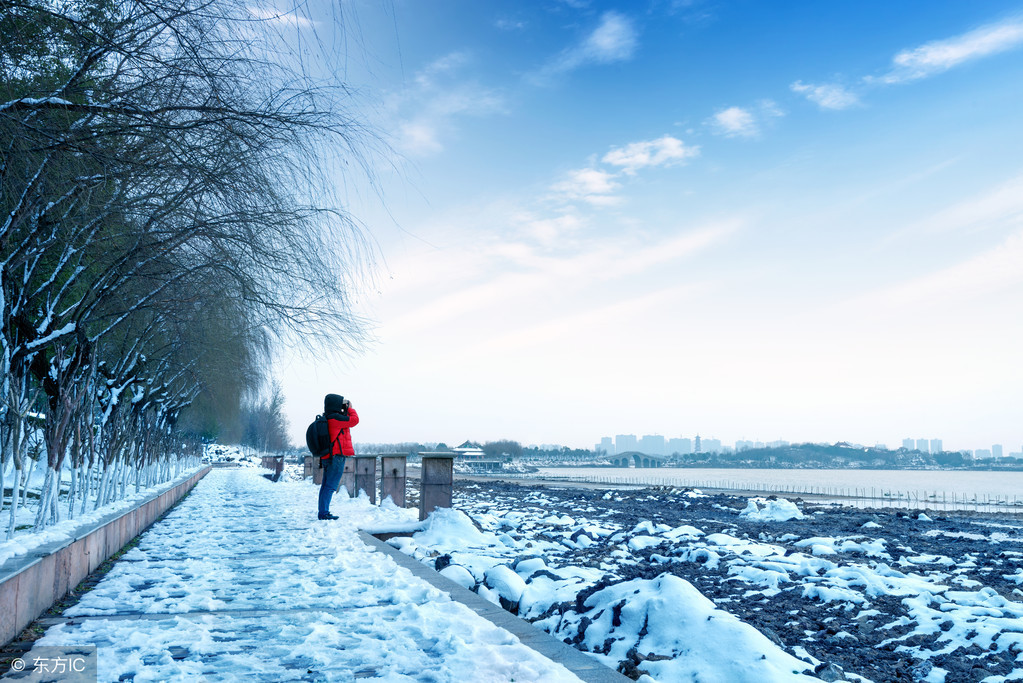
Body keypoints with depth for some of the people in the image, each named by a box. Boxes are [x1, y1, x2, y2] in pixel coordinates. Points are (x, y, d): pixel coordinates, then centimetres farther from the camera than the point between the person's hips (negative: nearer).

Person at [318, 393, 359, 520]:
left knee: (326, 485, 12)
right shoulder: (335, 418, -15)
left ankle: (322, 512, 17)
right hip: (337, 456, -10)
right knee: (331, 486, -8)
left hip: (327, 456, 10)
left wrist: (345, 410, 15)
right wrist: (350, 408, 2)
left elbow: (345, 420, 25)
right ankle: (324, 512, -9)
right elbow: (354, 420, -13)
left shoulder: (326, 418, 14)